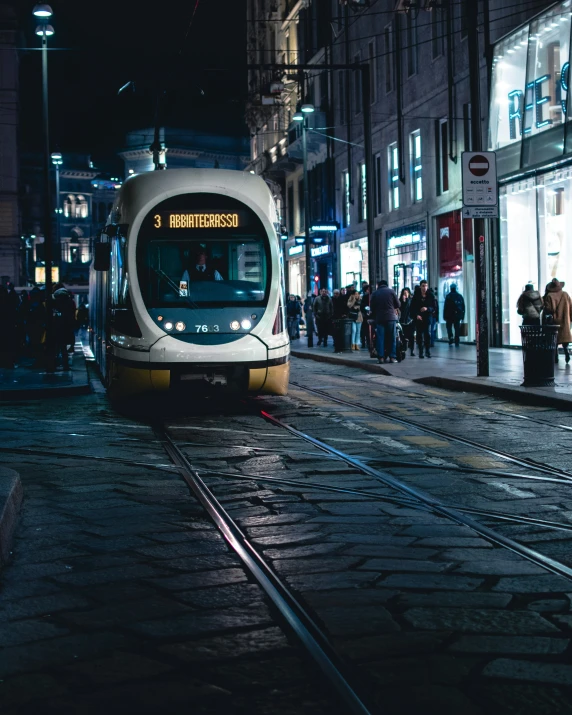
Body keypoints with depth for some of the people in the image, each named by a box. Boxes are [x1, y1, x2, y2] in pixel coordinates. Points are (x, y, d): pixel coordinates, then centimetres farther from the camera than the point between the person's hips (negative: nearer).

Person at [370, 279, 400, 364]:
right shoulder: (391, 291, 4)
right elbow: (397, 304, 6)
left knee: (380, 338, 2)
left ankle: (381, 357, -3)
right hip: (391, 317, -1)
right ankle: (392, 357, 0)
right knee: (392, 338, 4)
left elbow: (372, 307, 7)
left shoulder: (374, 294, 6)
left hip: (379, 318, 1)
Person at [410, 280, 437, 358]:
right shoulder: (416, 295, 0)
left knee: (427, 334, -7)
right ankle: (420, 352, 6)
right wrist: (416, 315, -14)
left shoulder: (430, 295, -1)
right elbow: (412, 307, 1)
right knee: (419, 335, 1)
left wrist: (427, 309, -18)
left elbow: (434, 307, 0)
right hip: (418, 318, 0)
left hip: (427, 317, 0)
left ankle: (428, 351, 2)